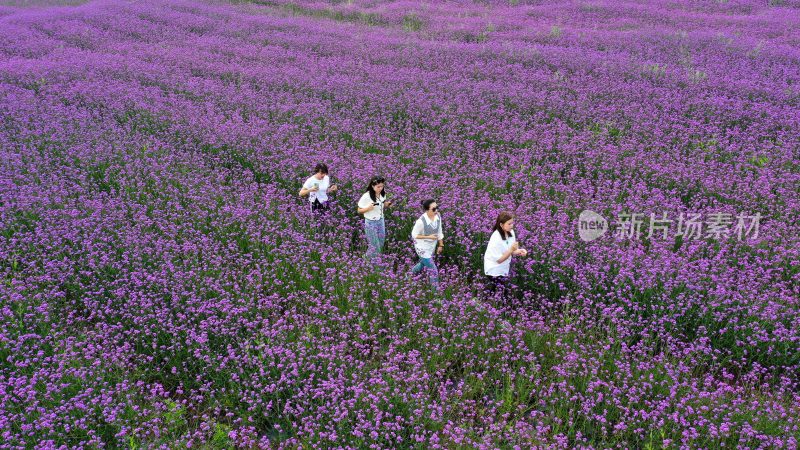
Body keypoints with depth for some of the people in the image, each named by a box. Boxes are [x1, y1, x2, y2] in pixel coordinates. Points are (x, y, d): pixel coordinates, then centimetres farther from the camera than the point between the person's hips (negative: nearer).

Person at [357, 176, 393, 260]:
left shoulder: (383, 194, -6)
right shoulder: (366, 196, -23)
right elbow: (359, 211, -13)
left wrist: (387, 204, -10)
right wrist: (368, 208, -31)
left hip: (381, 221, 6)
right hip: (370, 223, -6)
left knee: (381, 243, 16)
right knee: (374, 245, 2)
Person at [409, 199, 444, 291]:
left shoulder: (438, 216, -17)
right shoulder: (421, 221, -35)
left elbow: (439, 231, 0)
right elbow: (414, 235, -19)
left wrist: (441, 245, 7)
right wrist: (428, 237, -27)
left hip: (431, 246, 7)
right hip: (422, 247, -7)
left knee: (424, 263, 32)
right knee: (433, 270, -1)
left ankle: (413, 272, 63)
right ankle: (436, 289, 20)